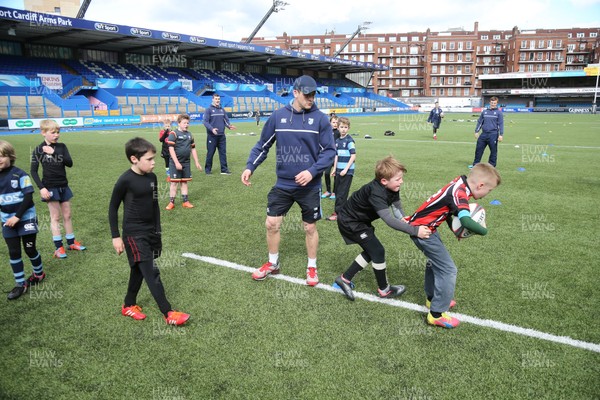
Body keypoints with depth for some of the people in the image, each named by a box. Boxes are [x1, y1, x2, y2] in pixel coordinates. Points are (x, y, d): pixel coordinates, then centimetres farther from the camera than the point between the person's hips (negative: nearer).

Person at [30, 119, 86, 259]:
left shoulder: (61, 147, 1)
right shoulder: (38, 150, -7)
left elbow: (70, 163, -10)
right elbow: (33, 171, -7)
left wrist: (54, 153, -19)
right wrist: (41, 188, -16)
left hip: (63, 186, 4)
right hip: (50, 188, -3)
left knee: (67, 215, 12)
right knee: (55, 217, 3)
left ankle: (71, 242, 24)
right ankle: (58, 247, 10)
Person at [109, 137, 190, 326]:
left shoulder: (152, 177, 3)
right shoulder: (125, 180, -16)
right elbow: (113, 208, -8)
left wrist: (157, 231, 15)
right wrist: (116, 236, -8)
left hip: (150, 232, 7)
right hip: (134, 234, -7)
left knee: (139, 269, 18)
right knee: (152, 272, -8)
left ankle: (129, 305, 36)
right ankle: (168, 313, -4)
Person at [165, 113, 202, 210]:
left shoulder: (189, 135, 10)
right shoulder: (173, 134, -10)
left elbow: (193, 149, 17)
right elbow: (171, 149, -15)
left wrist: (197, 162, 14)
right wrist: (177, 162, -19)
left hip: (186, 163, 6)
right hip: (175, 163, -5)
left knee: (184, 182, 11)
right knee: (174, 182, -1)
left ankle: (185, 201, 17)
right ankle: (171, 202, 7)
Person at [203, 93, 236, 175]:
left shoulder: (222, 110, 13)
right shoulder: (209, 110, -2)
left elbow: (226, 120, 14)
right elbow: (205, 121, -9)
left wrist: (229, 126, -8)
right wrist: (211, 129, -25)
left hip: (222, 135, 4)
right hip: (212, 136, -4)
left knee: (223, 153, 5)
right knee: (210, 153, 3)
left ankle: (224, 169, 10)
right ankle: (208, 169, 16)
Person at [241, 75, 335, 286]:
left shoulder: (320, 119, -8)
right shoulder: (278, 116, -2)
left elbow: (329, 151, -8)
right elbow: (263, 145, 6)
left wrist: (312, 171, -22)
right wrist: (250, 166, -6)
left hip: (310, 186, -2)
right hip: (283, 184, 2)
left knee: (310, 228, 10)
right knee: (271, 224, 6)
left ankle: (312, 268, 31)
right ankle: (272, 264, 30)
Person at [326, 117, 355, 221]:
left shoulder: (349, 140, -11)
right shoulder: (337, 141, 10)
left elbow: (353, 156, -14)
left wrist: (345, 169, -16)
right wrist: (334, 169, 12)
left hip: (347, 171, -7)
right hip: (339, 170, 7)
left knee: (342, 193, -3)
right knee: (337, 190, 11)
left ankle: (337, 213, 1)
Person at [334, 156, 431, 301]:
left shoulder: (392, 188, -8)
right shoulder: (376, 193, -36)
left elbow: (398, 209, -7)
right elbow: (389, 220, -44)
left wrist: (404, 219, -29)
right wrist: (414, 230, -46)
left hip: (360, 220, 9)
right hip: (350, 222, -9)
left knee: (371, 251, 14)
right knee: (377, 251, -5)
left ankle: (344, 279, 22)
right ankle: (384, 289, 12)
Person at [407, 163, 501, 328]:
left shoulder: (460, 181, -1)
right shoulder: (460, 195, -27)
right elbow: (466, 221, -43)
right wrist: (484, 230, -24)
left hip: (422, 224, 10)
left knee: (435, 261, 27)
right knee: (448, 270, -4)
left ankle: (432, 298, 44)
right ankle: (436, 314, 5)